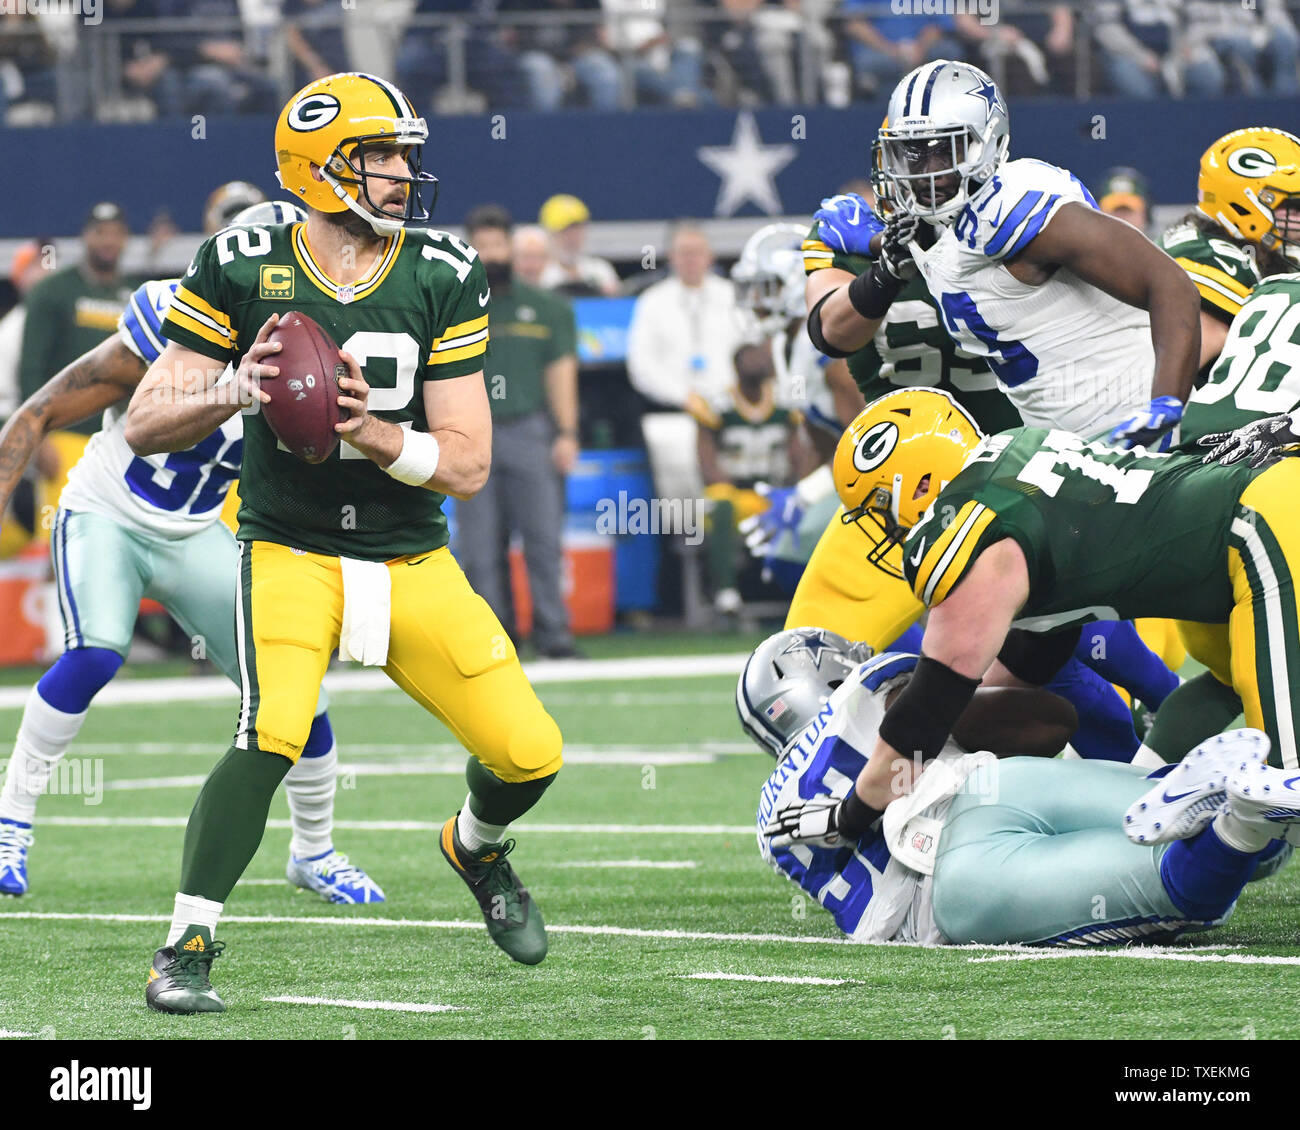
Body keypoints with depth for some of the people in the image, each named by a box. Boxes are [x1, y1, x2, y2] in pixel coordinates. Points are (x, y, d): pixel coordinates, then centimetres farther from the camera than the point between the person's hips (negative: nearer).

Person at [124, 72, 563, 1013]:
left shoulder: (444, 279, -4)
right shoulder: (244, 271, -8)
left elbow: (466, 467, -6)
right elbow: (145, 427, -6)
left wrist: (376, 433, -24)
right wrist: (236, 389, -25)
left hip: (413, 562, 3)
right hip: (291, 553, -3)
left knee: (530, 755, -3)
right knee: (273, 734, -28)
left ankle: (477, 847, 34)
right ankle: (188, 947, -14)